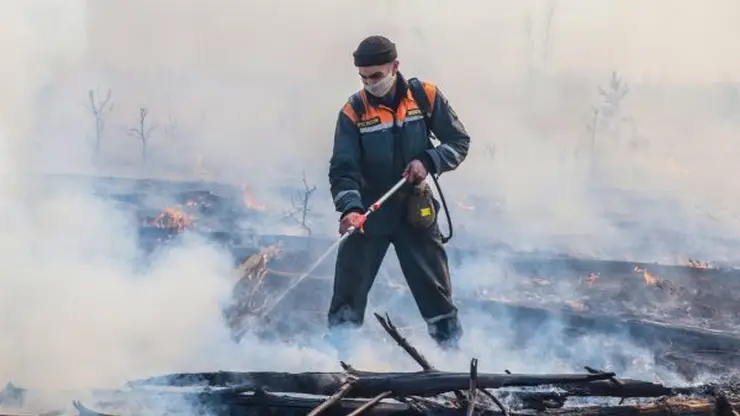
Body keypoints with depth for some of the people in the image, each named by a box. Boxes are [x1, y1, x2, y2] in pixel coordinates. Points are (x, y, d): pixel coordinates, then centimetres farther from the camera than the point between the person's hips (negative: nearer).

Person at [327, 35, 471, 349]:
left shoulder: (426, 96, -6)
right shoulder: (354, 111, -9)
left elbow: (459, 141, 1)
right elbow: (343, 169, -14)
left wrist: (428, 161, -16)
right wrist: (350, 209, -30)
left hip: (416, 209, 1)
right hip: (368, 210, 0)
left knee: (436, 290, 5)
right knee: (349, 292, 1)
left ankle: (453, 348, 15)